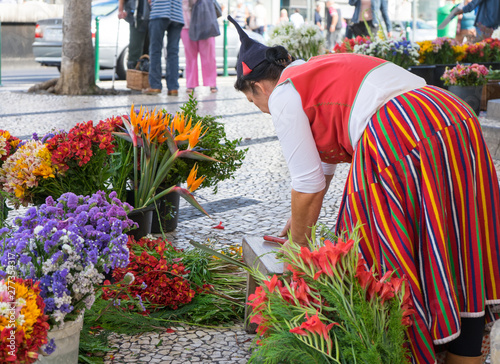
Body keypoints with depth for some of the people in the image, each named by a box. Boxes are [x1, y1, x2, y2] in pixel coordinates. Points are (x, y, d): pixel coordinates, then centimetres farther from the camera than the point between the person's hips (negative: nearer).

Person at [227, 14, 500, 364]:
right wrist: (305, 220, 51)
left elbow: (307, 183, 4)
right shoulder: (317, 72, 32)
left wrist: (297, 240, 21)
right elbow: (327, 156, 41)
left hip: (398, 141, -9)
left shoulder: (282, 96, 6)